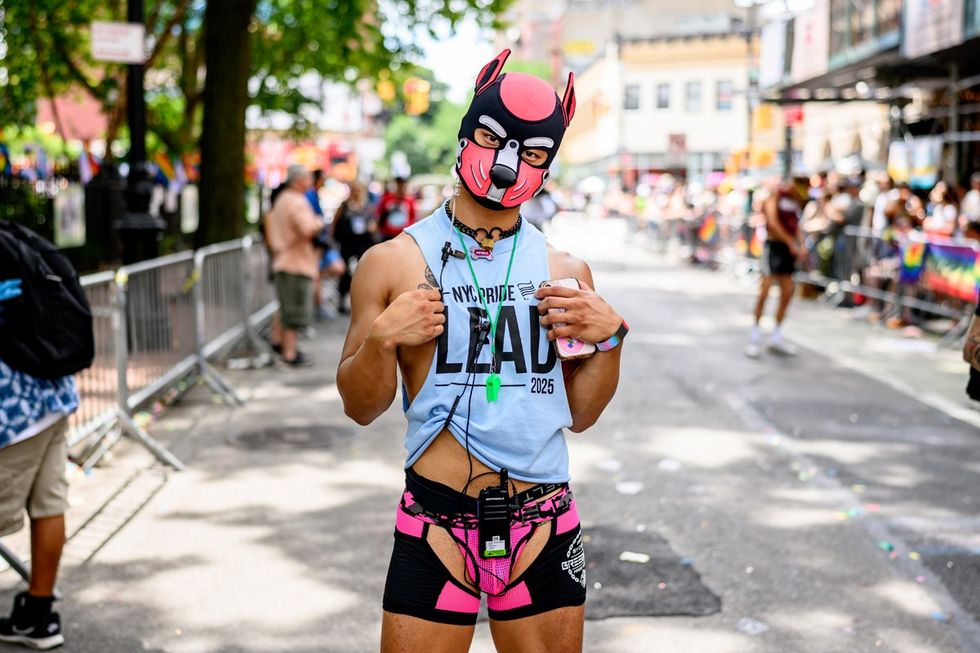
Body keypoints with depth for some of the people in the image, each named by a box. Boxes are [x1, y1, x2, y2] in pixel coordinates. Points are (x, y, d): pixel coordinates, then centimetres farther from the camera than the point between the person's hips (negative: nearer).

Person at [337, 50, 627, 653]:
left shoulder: (566, 273, 5)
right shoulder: (395, 263, -2)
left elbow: (579, 414, 10)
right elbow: (361, 407, 3)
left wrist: (609, 338, -6)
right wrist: (381, 340, -15)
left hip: (545, 529, 2)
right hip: (436, 528, -2)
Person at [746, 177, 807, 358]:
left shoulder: (796, 200, 14)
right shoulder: (775, 196, -8)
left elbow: (796, 226, 17)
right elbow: (773, 223, -17)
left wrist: (801, 244, 0)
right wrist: (791, 243, -18)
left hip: (789, 248, 8)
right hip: (774, 245, -8)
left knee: (787, 293, 7)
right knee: (765, 291, -9)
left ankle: (776, 337, 17)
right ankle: (755, 336, -1)